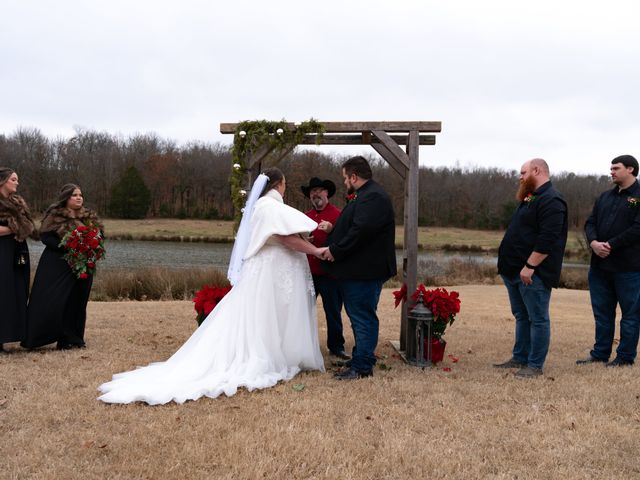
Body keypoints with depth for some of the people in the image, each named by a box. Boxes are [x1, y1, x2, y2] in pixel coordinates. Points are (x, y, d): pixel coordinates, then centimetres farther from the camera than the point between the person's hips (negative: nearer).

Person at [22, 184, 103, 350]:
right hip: (56, 266, -4)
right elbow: (45, 237, -10)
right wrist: (67, 247, -20)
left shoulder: (89, 216, 10)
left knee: (77, 302, 5)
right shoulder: (54, 215, -3)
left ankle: (74, 339, 13)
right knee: (52, 302, -6)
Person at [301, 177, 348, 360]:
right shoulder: (305, 216, 14)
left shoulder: (337, 214, -2)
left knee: (333, 311, 4)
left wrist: (331, 230, -28)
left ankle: (336, 347, 14)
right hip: (308, 271, 4)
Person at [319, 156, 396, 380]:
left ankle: (362, 366, 1)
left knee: (363, 318, -5)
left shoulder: (373, 197, -17)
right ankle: (361, 358, 29)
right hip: (358, 270, 11)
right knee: (359, 316, 18)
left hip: (365, 272, -11)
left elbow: (360, 231, -25)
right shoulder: (366, 196, 18)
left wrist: (335, 250, -18)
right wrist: (332, 247, 13)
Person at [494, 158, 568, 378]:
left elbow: (547, 239, -23)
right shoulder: (531, 198, 20)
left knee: (537, 318, -3)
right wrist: (511, 267, 19)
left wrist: (530, 266, -24)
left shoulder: (551, 200, -14)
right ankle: (520, 358, 25)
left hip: (533, 273, -10)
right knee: (521, 316, 16)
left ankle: (535, 365, 2)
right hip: (515, 270, 10)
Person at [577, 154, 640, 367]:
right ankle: (600, 353, 22)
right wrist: (594, 242, -9)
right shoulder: (605, 197, 16)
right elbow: (590, 222, 11)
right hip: (600, 264, 7)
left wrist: (610, 245, -18)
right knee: (602, 312, 13)